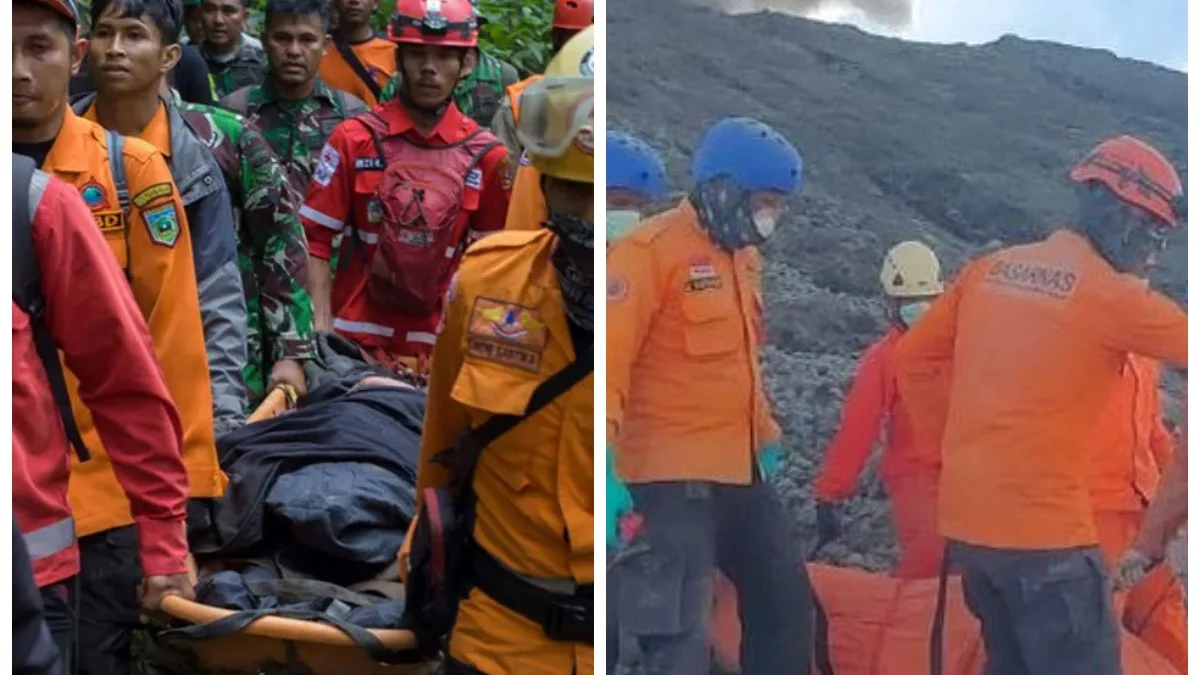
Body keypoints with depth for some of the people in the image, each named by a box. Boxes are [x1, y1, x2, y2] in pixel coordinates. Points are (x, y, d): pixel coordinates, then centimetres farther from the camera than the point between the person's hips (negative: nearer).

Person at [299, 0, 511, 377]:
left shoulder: (487, 156, 4)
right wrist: (321, 329, -7)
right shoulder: (353, 139, 2)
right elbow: (315, 239, 1)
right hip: (354, 342, -1)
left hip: (438, 346, 1)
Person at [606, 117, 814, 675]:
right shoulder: (649, 252, -14)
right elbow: (609, 363, -20)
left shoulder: (742, 255, 14)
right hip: (671, 478, -9)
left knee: (786, 602, 17)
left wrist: (766, 436, 29)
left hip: (739, 472, 9)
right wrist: (604, 468, -26)